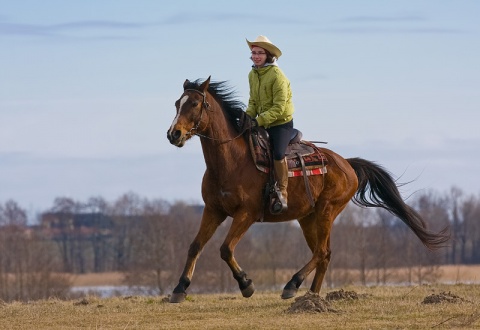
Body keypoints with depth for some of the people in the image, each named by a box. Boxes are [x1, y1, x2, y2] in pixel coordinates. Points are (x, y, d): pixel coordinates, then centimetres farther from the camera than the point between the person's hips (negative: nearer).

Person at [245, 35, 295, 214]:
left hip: (281, 122, -8)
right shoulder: (252, 75, 5)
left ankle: (282, 193, -17)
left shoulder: (277, 75, -18)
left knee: (278, 153, -28)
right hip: (262, 123, 8)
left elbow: (279, 107, -21)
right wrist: (247, 117, -6)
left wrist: (259, 120, -27)